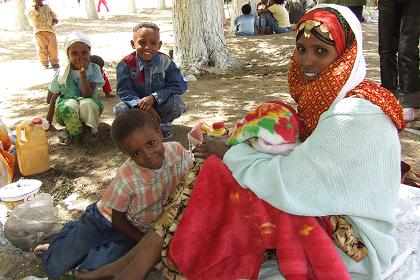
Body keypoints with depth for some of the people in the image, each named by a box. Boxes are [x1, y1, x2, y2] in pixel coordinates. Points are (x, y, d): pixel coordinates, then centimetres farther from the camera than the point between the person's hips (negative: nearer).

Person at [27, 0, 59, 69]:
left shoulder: (47, 7, 19)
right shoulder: (32, 8, 8)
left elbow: (53, 14, 24)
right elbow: (30, 16, -9)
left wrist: (54, 19, 2)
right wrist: (36, 8, -14)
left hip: (50, 30, 2)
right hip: (39, 31, -2)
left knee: (53, 47, -2)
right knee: (42, 48, -4)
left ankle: (54, 63, 9)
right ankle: (44, 64, 5)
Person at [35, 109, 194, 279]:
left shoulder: (177, 151, -25)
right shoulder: (127, 178, -32)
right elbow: (118, 220, -16)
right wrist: (147, 242, -15)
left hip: (139, 230, 3)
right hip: (107, 221, -2)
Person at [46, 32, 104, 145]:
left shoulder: (94, 69, -12)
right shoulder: (62, 73, -7)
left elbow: (88, 95, -22)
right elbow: (55, 96, 4)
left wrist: (83, 74, -31)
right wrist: (48, 121, 7)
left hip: (87, 110, -1)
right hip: (68, 114, 1)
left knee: (87, 103, -36)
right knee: (69, 105, -36)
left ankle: (92, 128, -5)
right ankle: (71, 129, -3)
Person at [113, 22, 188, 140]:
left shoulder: (165, 62, -15)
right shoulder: (126, 64, -14)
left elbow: (180, 85, -20)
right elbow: (124, 90, -16)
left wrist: (154, 97, -31)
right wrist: (142, 106, -35)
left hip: (160, 104, 0)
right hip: (138, 103, 1)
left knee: (176, 103, -31)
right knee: (120, 109, -28)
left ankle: (163, 124, 3)